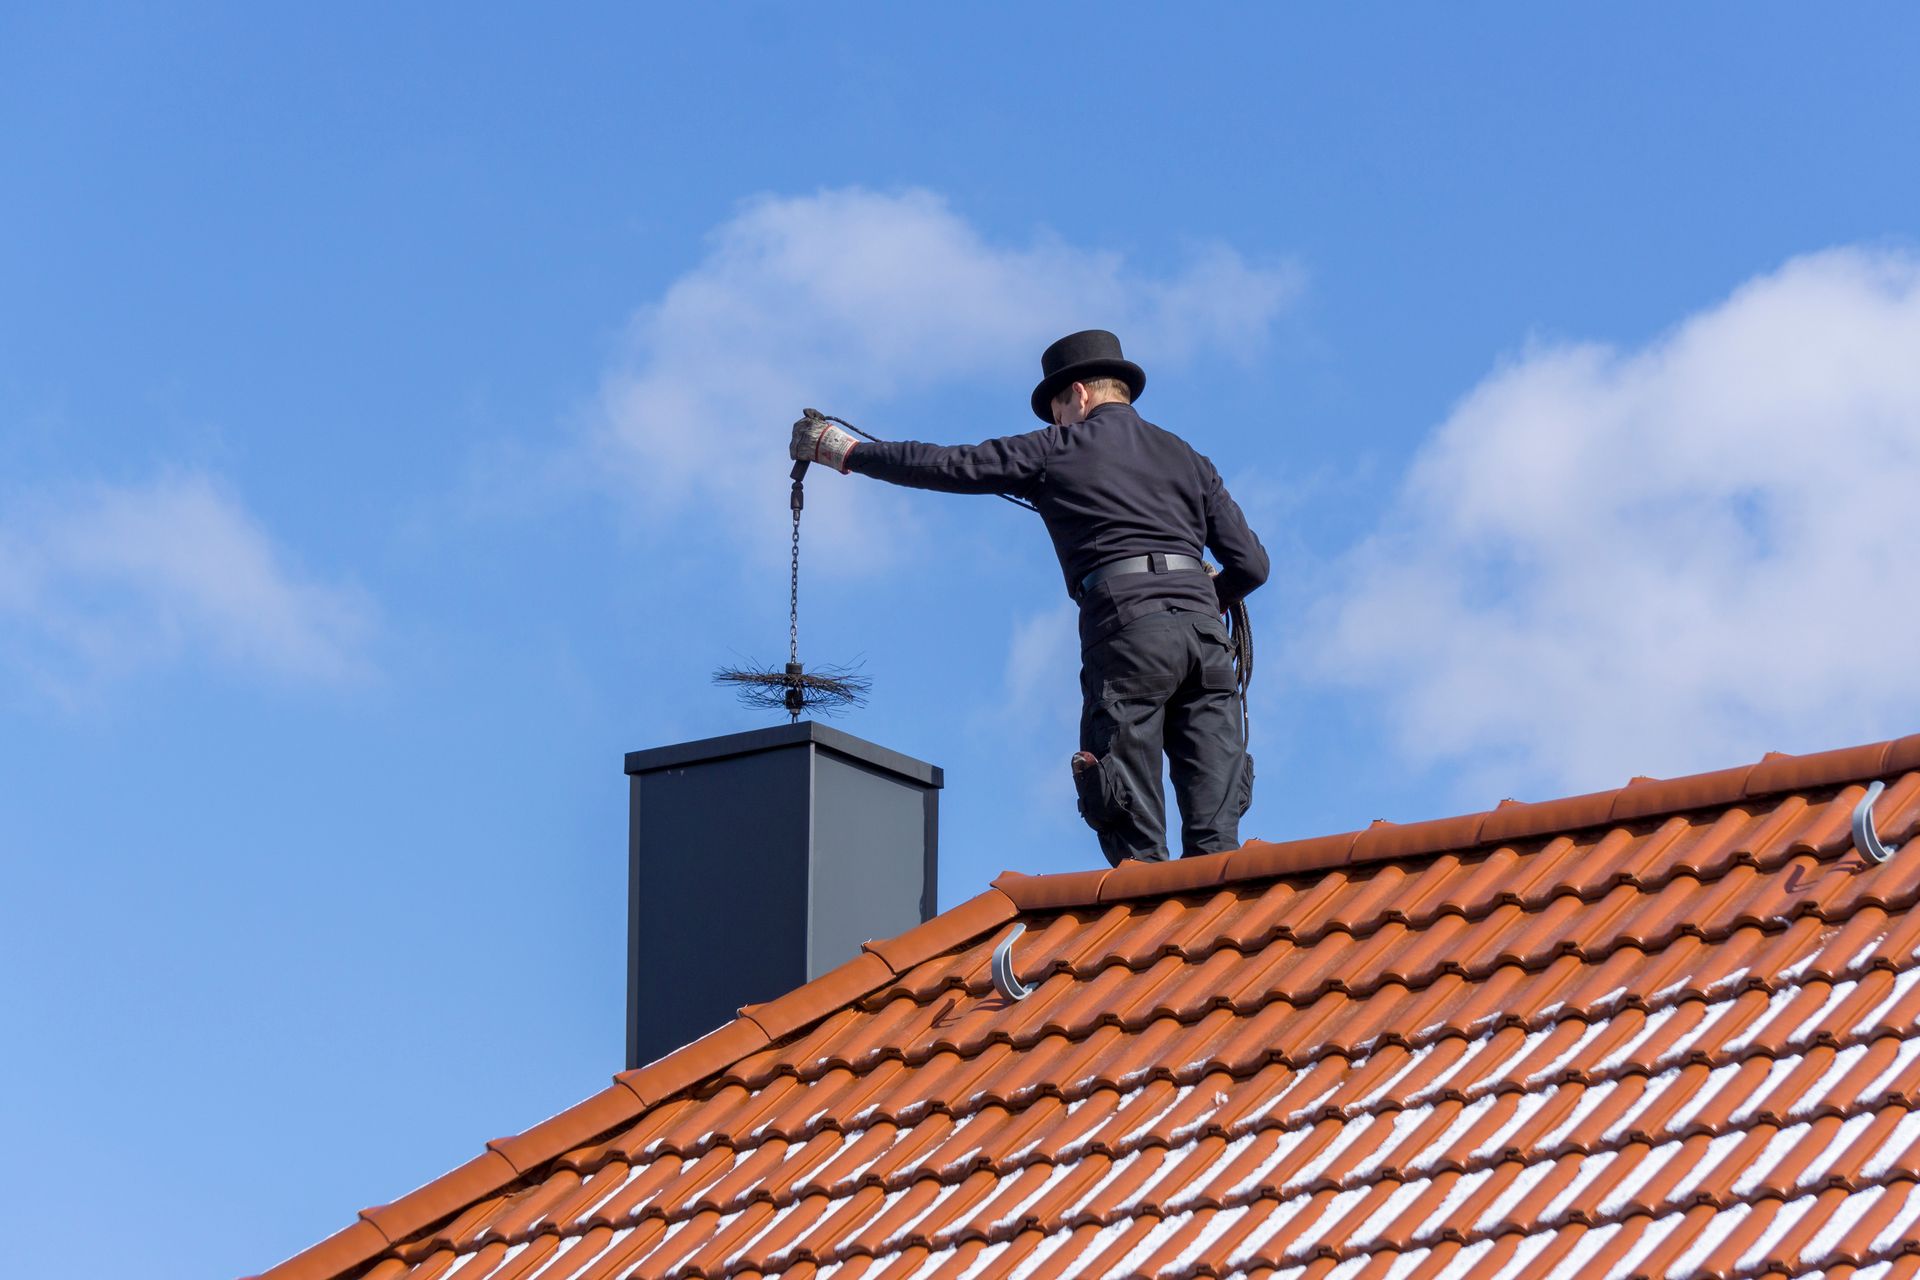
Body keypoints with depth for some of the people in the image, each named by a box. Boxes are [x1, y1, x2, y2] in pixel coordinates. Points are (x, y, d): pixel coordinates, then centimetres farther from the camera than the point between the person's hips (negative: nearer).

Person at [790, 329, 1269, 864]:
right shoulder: (1188, 459, 24)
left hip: (1128, 625, -4)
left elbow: (950, 466, 16)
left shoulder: (1061, 448, 13)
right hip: (1206, 632, 4)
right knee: (1214, 834, -2)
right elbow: (1251, 564, 18)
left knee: (1135, 840, -4)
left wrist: (847, 452, 27)